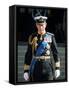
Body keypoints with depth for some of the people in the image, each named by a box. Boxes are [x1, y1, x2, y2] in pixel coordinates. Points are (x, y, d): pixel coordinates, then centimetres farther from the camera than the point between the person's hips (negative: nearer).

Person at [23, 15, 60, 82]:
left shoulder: (51, 36, 0)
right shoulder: (32, 37, 3)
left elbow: (55, 53, 3)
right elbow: (28, 55, 5)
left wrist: (57, 68, -2)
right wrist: (26, 70, 1)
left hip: (48, 66, -1)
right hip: (35, 66, 1)